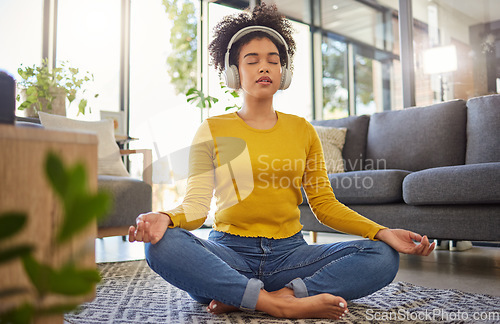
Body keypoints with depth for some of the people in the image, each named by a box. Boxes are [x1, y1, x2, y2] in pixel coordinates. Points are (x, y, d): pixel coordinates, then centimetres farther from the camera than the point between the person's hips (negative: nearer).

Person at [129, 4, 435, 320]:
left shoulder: (303, 130, 12)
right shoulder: (212, 130, 5)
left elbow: (325, 203, 8)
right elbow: (196, 205, -4)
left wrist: (382, 232, -7)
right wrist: (166, 218, -28)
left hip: (289, 253, 3)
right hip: (229, 253, -2)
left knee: (384, 257, -19)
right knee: (163, 245, -32)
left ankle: (260, 297, -24)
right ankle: (283, 304, -29)